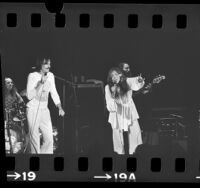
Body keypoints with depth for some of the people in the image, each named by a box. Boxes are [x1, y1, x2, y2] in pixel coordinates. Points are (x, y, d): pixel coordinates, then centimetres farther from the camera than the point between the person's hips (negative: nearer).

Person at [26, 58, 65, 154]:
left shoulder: (50, 76, 7)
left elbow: (54, 93, 16)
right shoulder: (32, 76, -8)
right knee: (34, 139, -4)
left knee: (49, 138, -3)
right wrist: (40, 84, -21)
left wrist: (60, 107, 6)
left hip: (44, 110, 5)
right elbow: (29, 96, -15)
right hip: (33, 109, -5)